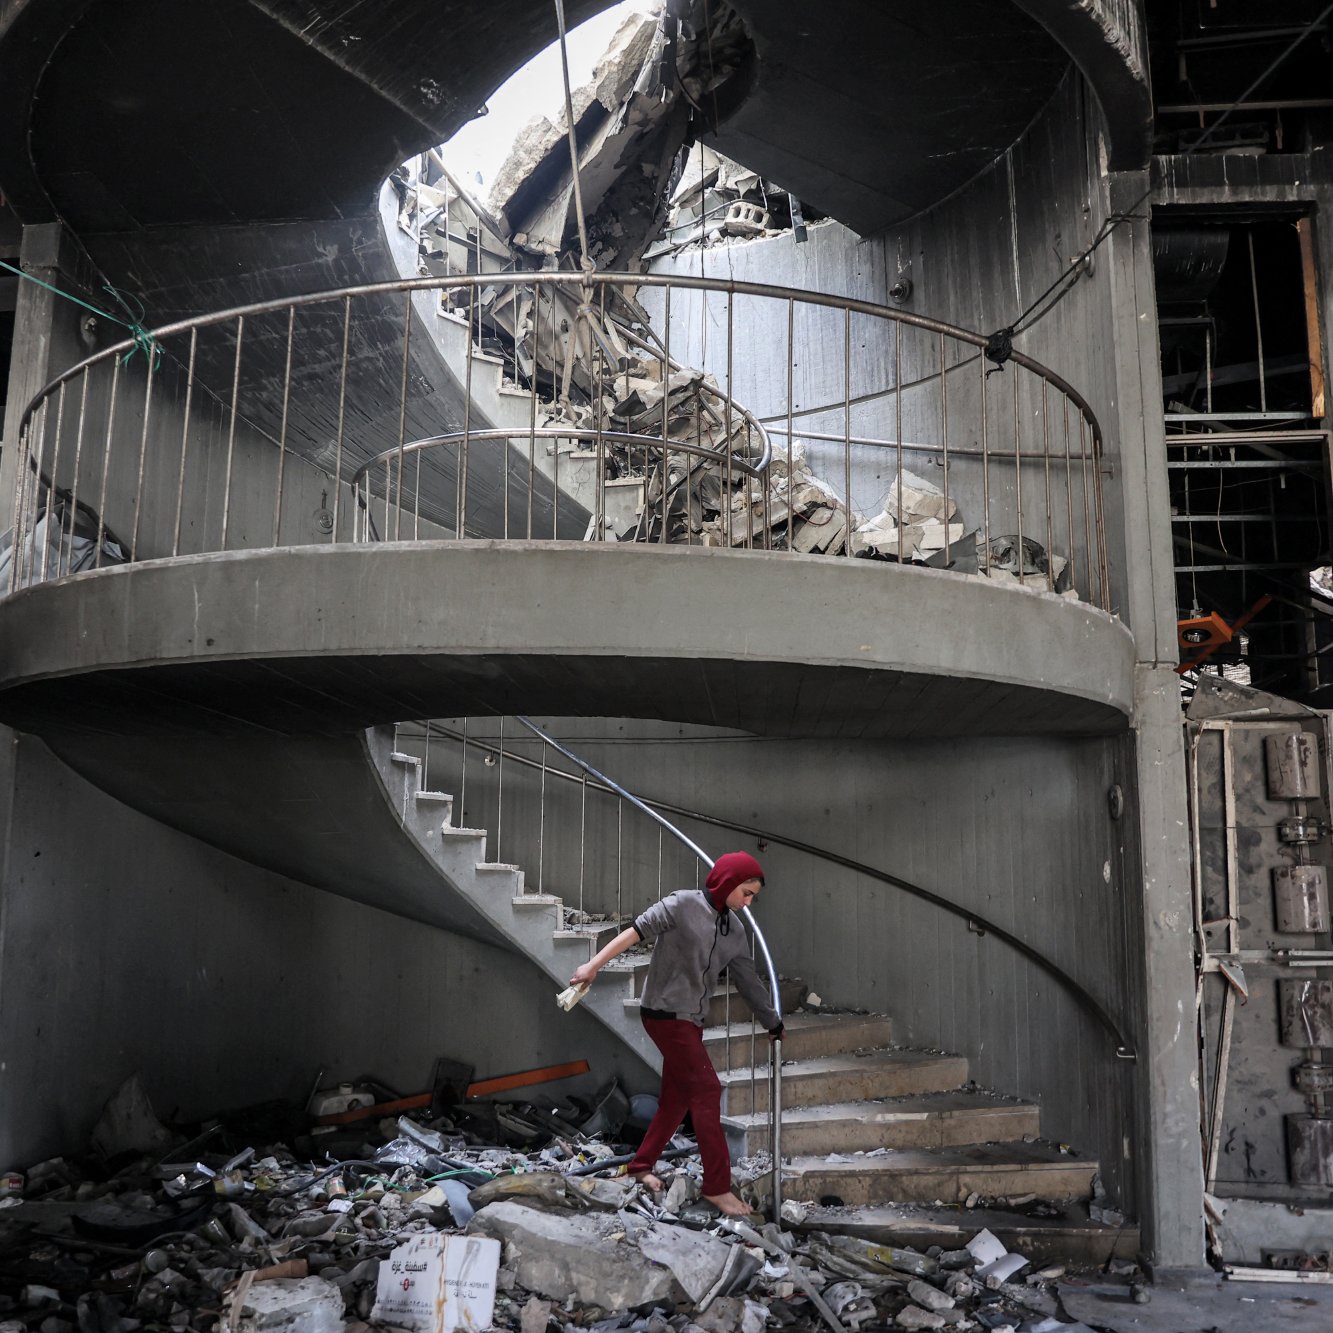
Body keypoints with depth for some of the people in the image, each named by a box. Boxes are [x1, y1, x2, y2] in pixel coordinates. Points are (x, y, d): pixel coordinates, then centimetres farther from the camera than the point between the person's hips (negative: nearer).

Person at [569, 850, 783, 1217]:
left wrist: (773, 1023, 24)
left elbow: (749, 979, 17)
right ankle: (717, 1186, -3)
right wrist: (594, 965, -23)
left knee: (676, 1097, 11)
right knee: (706, 1090, -10)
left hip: (691, 1020, 8)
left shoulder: (734, 931, 8)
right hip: (666, 1013, -8)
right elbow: (637, 931, -17)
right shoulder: (684, 904, -13)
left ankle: (641, 1166, 27)